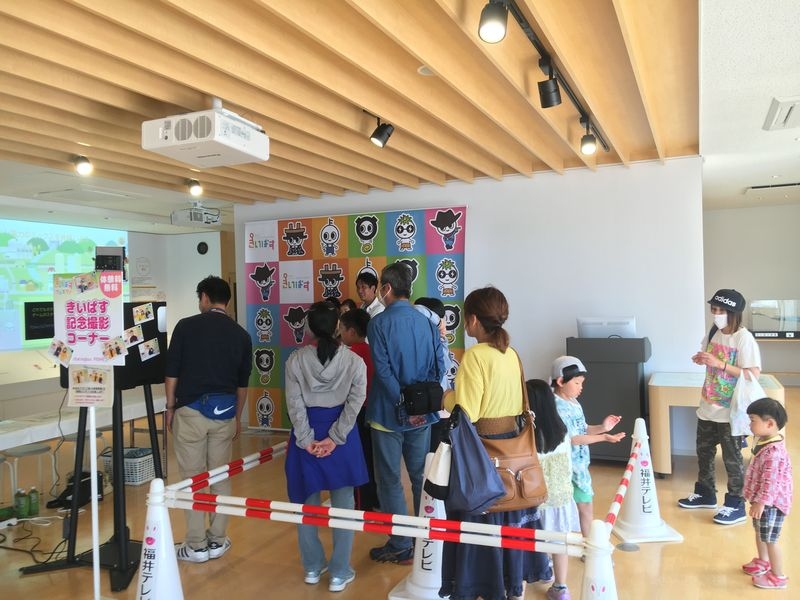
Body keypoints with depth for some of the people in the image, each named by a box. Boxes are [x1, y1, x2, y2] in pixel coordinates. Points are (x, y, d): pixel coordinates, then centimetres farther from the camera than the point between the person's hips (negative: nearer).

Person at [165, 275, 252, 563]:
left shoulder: (186, 326, -4)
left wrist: (170, 407, 9)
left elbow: (171, 372, -4)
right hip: (224, 411, 3)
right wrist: (238, 416, 22)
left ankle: (196, 546, 11)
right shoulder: (240, 334, 5)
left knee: (192, 477, 5)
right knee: (221, 476, 12)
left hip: (191, 410, -3)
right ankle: (217, 540, 19)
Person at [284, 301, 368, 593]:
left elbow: (295, 404, -7)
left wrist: (307, 440, -5)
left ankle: (312, 567, 28)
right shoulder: (354, 361, -7)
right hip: (342, 436, -1)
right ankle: (339, 573, 16)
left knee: (307, 502, 15)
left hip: (306, 435, 1)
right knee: (343, 505, 9)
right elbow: (355, 403, -10)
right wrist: (335, 438, -8)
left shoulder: (296, 359, -6)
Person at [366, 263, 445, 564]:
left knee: (390, 482, 7)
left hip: (389, 414, -5)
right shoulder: (426, 322, 2)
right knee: (422, 478, 17)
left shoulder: (379, 322, -12)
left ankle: (401, 547, 15)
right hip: (422, 415, 5)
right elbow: (439, 366, -1)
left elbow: (384, 371, -19)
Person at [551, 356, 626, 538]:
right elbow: (572, 439, -24)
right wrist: (603, 438, -23)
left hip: (579, 464, 10)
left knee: (586, 505, 20)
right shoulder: (558, 407, -22)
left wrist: (602, 427, -1)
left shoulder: (573, 403, 9)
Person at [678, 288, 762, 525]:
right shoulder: (713, 333, 4)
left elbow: (754, 374, -23)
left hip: (731, 411, -7)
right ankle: (705, 494, 35)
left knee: (732, 458, 5)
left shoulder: (744, 338, -18)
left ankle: (736, 506, 19)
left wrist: (719, 364, -27)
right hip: (709, 406, 7)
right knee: (704, 451, 18)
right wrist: (702, 359, -4)